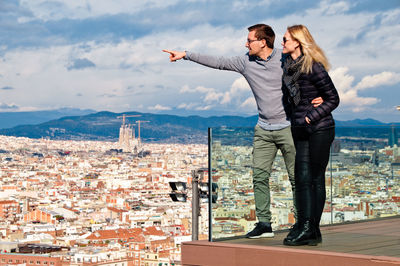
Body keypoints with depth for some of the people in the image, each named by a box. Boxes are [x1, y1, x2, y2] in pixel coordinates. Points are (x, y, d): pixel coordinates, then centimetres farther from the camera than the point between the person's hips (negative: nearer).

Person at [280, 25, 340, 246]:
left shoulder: (314, 68, -15)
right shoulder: (286, 62, 6)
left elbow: (333, 99, -8)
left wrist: (312, 116, -17)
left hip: (320, 128, -7)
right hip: (299, 128, 7)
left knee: (315, 177, -3)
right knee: (302, 177, 0)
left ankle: (311, 229, -1)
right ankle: (306, 226, -1)